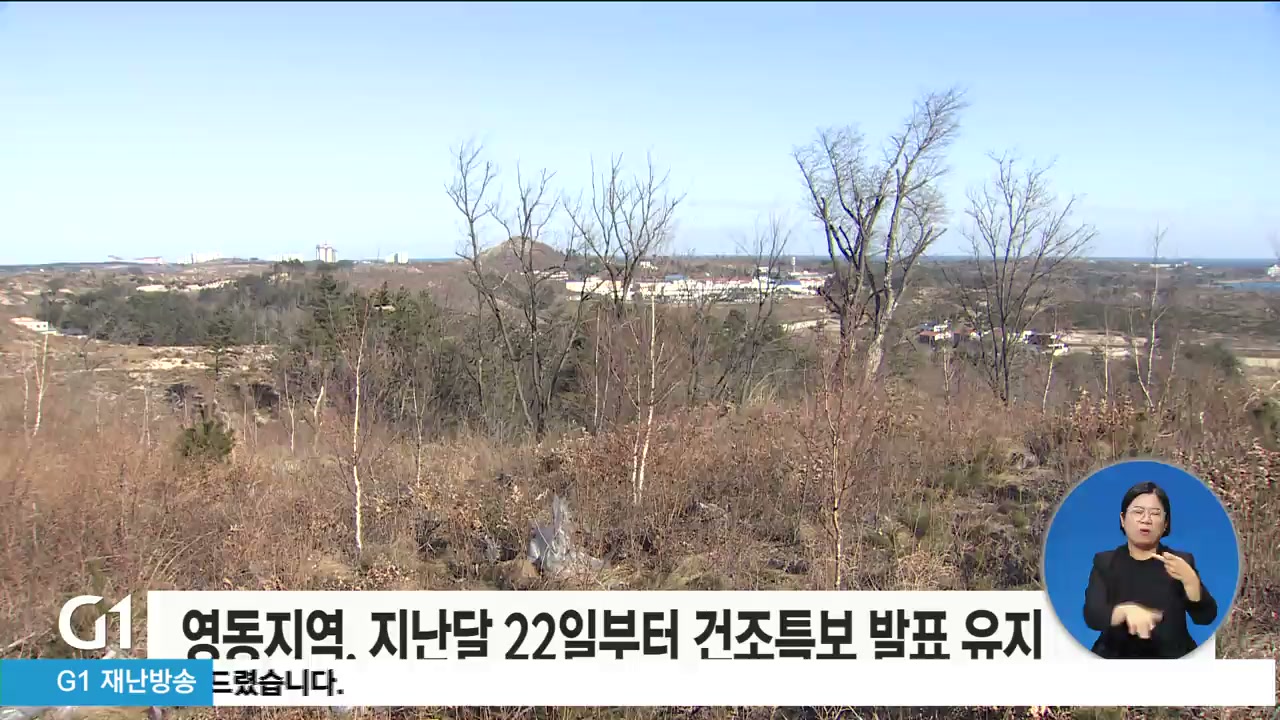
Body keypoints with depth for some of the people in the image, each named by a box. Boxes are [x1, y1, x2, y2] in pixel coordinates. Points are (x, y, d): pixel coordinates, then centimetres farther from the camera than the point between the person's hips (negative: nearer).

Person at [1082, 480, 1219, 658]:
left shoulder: (1182, 561, 8)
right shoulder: (1104, 562, 4)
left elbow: (1206, 617, -2)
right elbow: (1092, 616, -10)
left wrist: (1189, 579, -17)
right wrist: (1126, 610, -28)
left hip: (1172, 657, 1)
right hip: (1117, 656, -1)